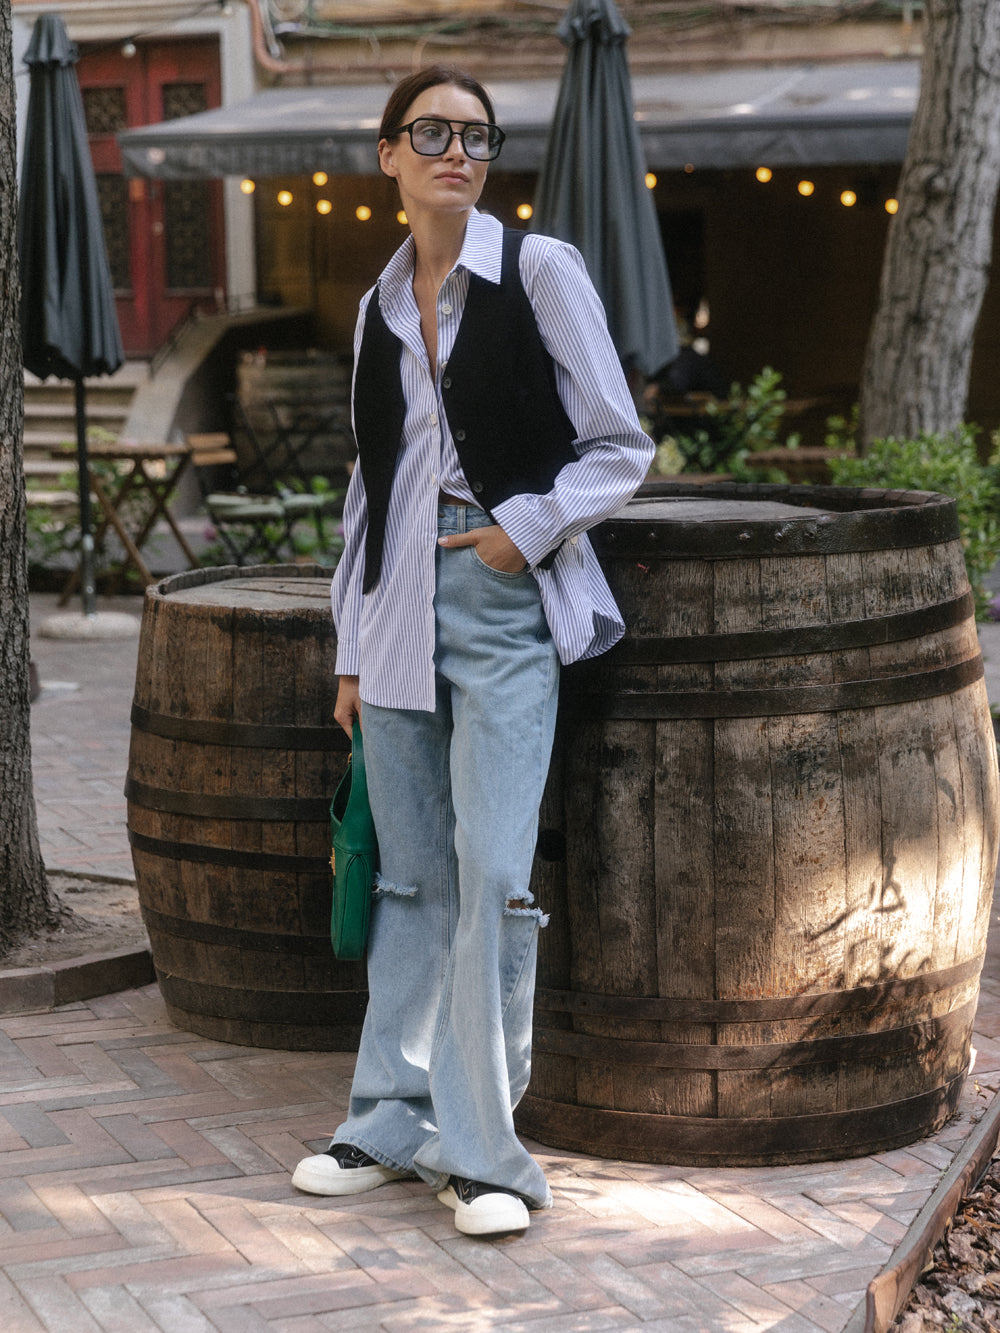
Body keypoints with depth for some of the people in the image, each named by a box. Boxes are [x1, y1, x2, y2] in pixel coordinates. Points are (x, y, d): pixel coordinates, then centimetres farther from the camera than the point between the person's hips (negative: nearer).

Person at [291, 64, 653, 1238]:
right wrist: (352, 646, 15)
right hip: (402, 614, 5)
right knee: (411, 878, 9)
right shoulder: (379, 308, 14)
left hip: (505, 608, -5)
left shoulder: (539, 271, -1)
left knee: (493, 876, -11)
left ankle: (481, 1148, -3)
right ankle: (393, 1119, 18)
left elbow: (620, 447, -1)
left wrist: (526, 529, -13)